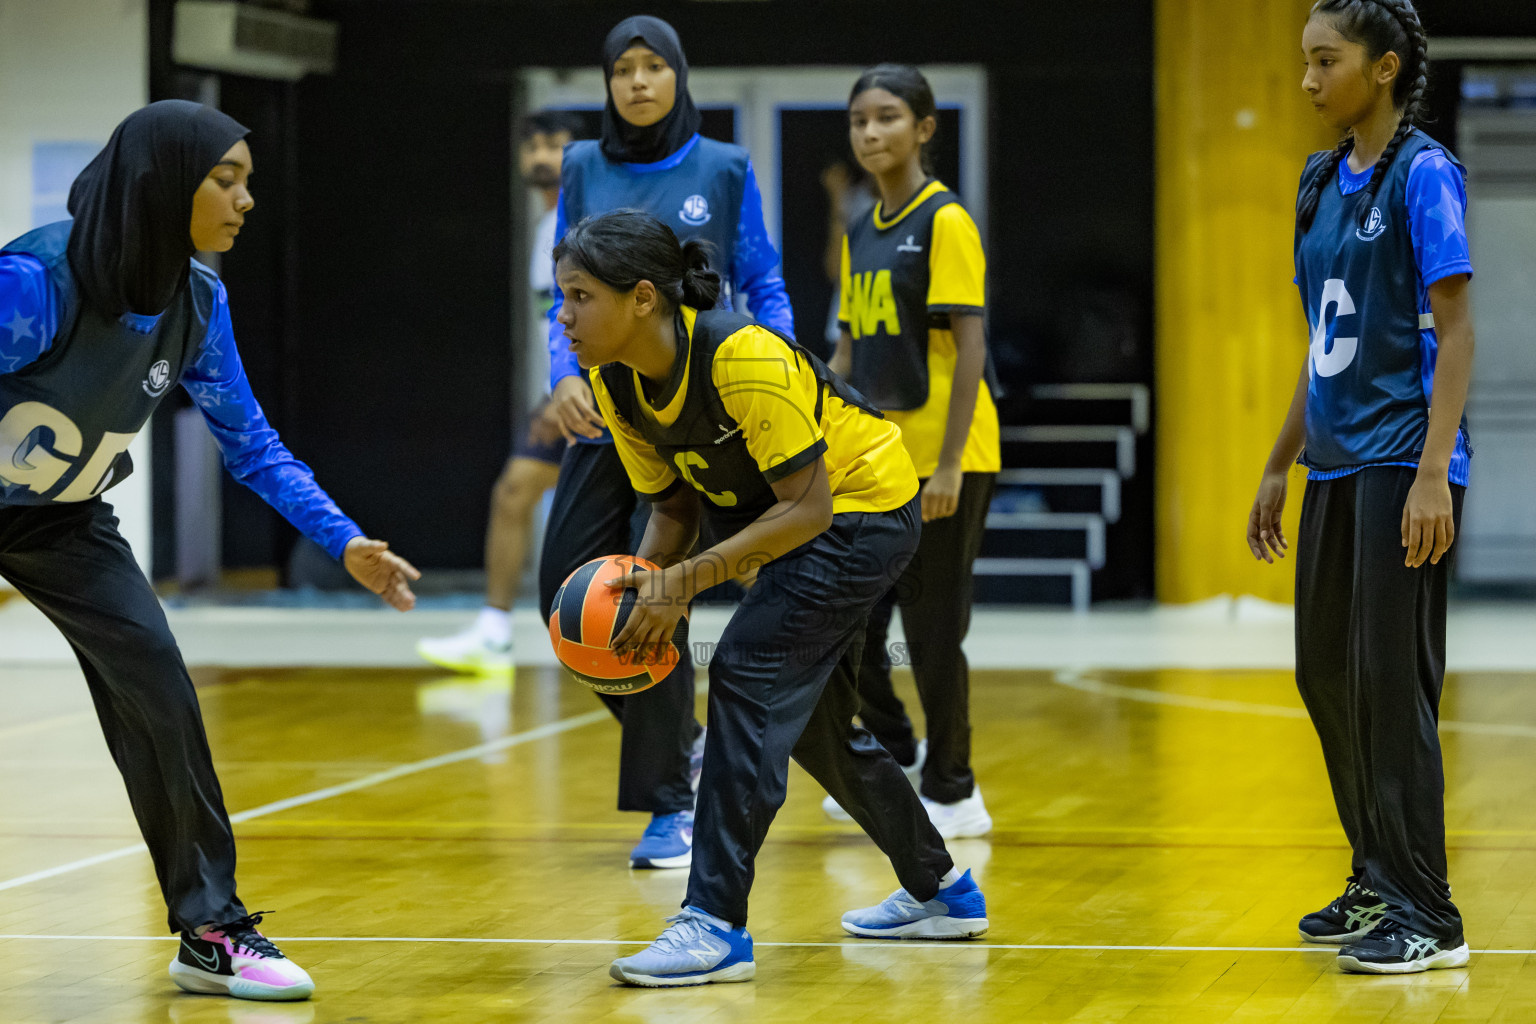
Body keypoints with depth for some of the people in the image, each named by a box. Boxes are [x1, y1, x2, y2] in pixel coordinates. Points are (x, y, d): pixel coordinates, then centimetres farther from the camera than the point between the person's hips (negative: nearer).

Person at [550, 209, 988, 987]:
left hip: (862, 509, -9)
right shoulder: (614, 384, -10)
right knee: (809, 718, 15)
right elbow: (671, 506, 1)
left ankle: (717, 923, -20)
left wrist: (689, 579, -35)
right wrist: (643, 588, -18)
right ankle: (939, 893, 34)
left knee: (747, 677, -21)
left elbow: (808, 506, -31)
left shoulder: (744, 359, -33)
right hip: (788, 516, 9)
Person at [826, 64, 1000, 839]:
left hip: (942, 458, -7)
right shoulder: (860, 233, 13)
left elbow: (970, 346, -14)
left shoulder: (945, 222, -10)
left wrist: (949, 462, -19)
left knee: (932, 629, -1)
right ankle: (896, 755, 28)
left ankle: (952, 791, 12)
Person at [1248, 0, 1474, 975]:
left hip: (1402, 463, -9)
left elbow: (1455, 331, -15)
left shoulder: (1423, 173, -11)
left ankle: (1427, 917, -2)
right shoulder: (1325, 180, 13)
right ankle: (1377, 885, 24)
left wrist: (1432, 474, -22)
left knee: (1392, 680, -8)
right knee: (1327, 674, 12)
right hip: (1337, 464, 9)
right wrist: (1280, 466, 20)